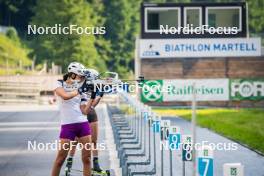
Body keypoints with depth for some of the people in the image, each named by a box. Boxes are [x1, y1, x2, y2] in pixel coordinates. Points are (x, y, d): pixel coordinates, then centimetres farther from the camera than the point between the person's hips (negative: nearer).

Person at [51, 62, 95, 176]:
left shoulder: (81, 90, 11)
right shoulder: (60, 84, 2)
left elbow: (85, 111, 3)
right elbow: (65, 96, -21)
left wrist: (93, 96, -4)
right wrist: (80, 90, -13)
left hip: (83, 124, 4)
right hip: (67, 125, -4)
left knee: (87, 158, 3)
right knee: (60, 158, -2)